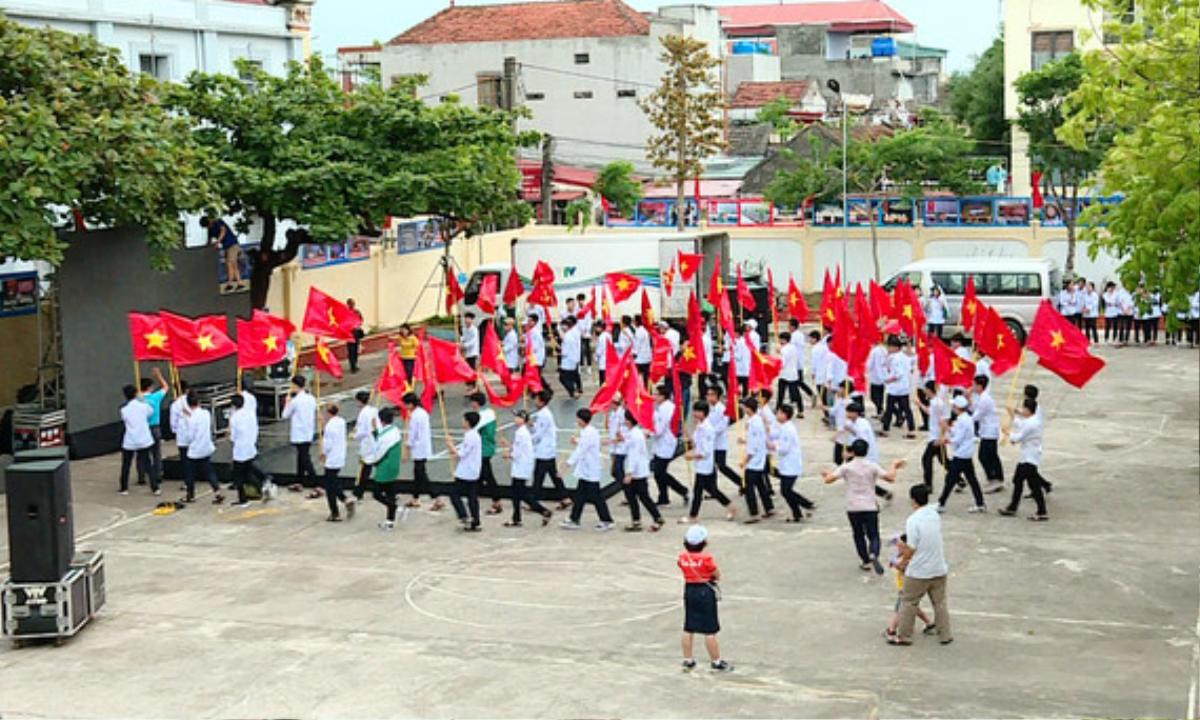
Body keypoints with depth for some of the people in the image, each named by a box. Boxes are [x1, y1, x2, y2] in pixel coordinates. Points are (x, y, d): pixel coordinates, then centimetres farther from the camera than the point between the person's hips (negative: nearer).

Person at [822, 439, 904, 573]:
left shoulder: (846, 467, -4)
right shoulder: (872, 466, -3)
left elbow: (828, 480, -10)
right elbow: (890, 478, -8)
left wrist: (831, 472, 12)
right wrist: (893, 466, 10)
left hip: (853, 508, 0)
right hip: (870, 507, 0)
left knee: (859, 536, 16)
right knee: (873, 536, 5)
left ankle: (866, 562, 19)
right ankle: (873, 555, -24)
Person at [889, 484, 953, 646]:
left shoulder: (913, 520, -20)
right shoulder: (935, 515, 2)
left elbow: (912, 549, -18)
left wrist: (901, 564, -1)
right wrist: (905, 549, 16)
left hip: (918, 572, -6)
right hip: (939, 569, 6)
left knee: (909, 603, 9)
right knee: (940, 602, 17)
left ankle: (903, 636, 16)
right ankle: (945, 635, 22)